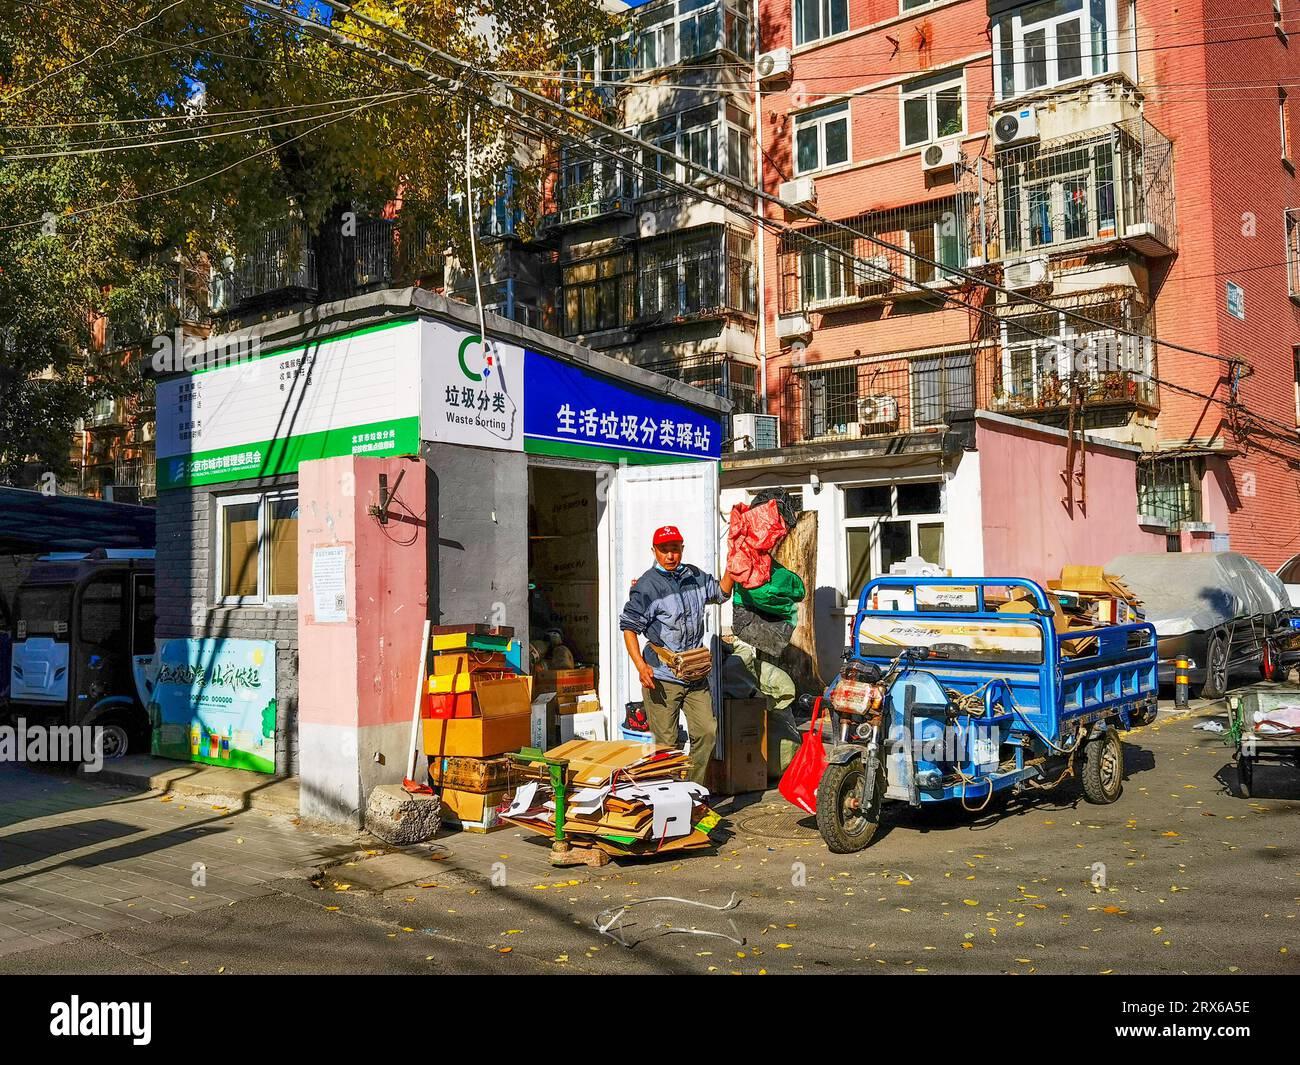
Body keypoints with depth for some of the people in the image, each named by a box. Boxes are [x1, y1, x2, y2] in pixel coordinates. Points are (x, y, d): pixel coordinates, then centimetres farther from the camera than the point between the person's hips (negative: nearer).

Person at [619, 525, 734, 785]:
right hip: (661, 677, -6)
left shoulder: (694, 576, 9)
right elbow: (629, 626, -9)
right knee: (666, 743, -1)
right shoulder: (647, 585, -9)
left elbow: (721, 593, 27)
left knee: (707, 731, 5)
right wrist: (640, 665, -19)